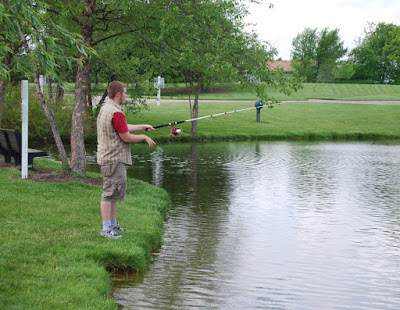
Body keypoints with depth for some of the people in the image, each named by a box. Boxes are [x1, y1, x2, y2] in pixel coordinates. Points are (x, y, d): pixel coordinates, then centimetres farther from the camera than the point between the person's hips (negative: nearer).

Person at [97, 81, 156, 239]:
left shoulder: (105, 109, 14)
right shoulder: (116, 113, -20)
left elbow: (124, 127, 26)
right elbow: (126, 137, -17)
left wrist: (143, 127, 29)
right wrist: (145, 137, -2)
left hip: (113, 159, 11)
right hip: (113, 159, -11)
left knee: (114, 192, 16)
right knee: (110, 193, -7)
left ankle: (113, 224, 23)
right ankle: (106, 228, -4)